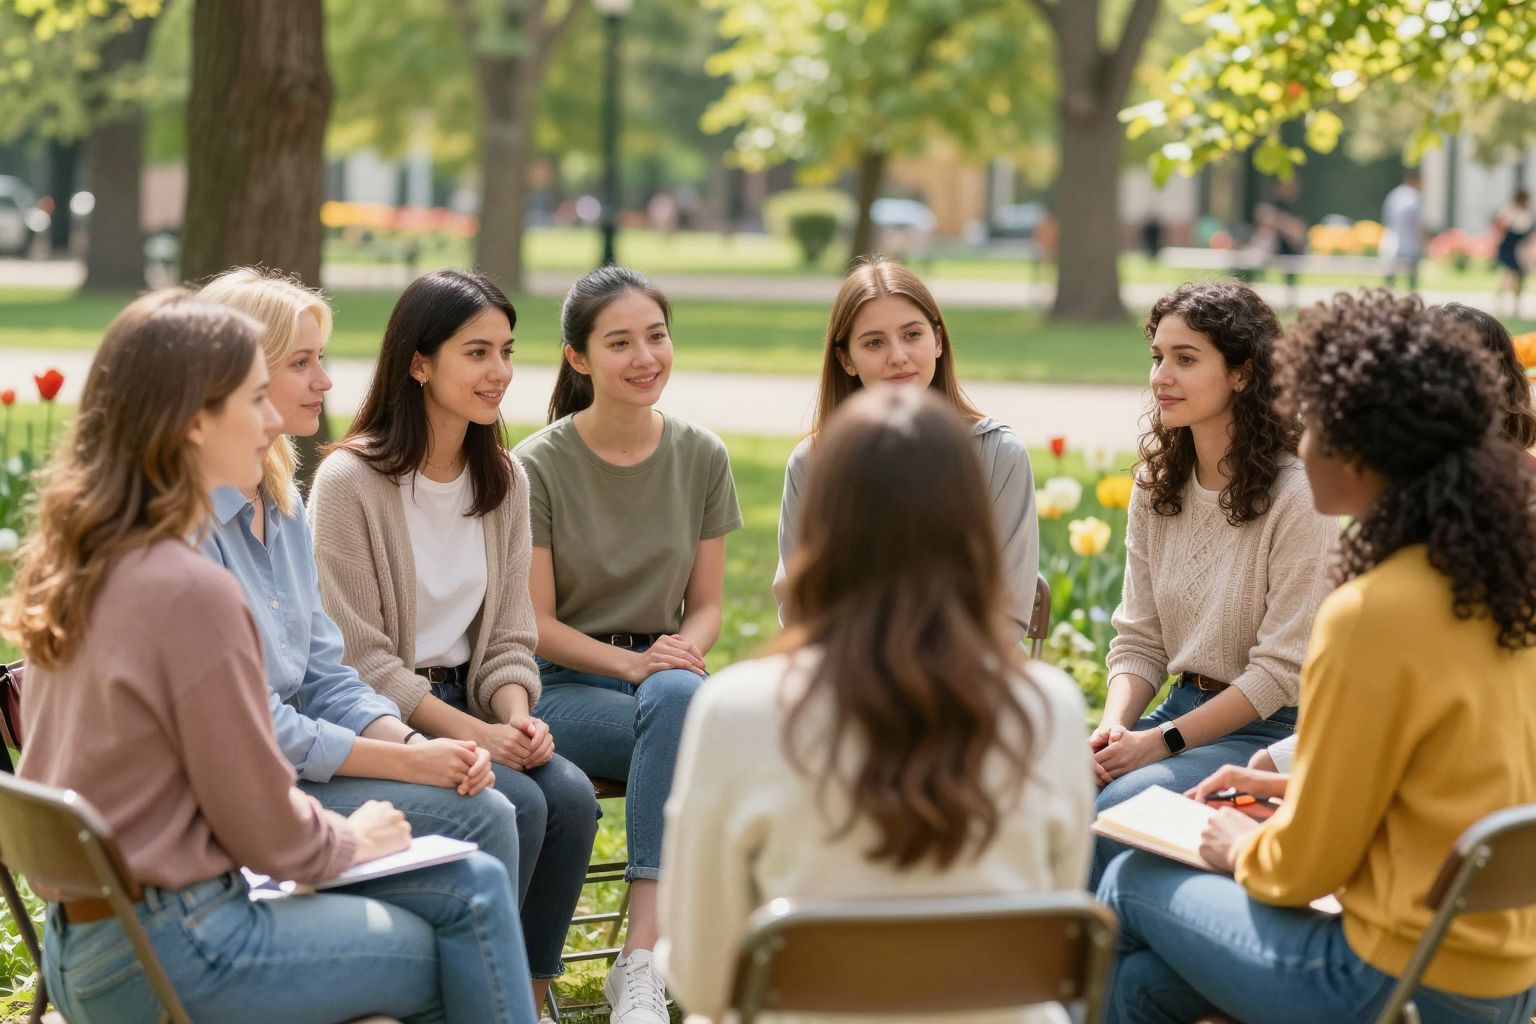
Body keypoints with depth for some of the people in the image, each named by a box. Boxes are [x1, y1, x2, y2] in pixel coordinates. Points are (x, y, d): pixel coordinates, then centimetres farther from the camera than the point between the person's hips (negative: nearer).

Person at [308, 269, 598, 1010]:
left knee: (572, 795, -21)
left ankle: (530, 997, -8)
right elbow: (359, 658, -14)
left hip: (463, 698, 6)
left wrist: (518, 720, -12)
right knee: (516, 804, -27)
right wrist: (473, 733, -20)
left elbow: (508, 636, 9)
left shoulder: (504, 480, 7)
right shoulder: (350, 480, -13)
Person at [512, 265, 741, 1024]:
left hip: (668, 678, 3)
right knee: (682, 706, -35)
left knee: (678, 696, -36)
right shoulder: (540, 466, -4)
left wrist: (683, 651, -13)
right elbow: (536, 623, -3)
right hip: (564, 685, -3)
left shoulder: (702, 458, 6)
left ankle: (642, 963, -39)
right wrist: (632, 664, -19)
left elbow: (706, 604, 10)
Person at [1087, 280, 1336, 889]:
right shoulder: (1157, 485, 8)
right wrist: (1113, 729, -10)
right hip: (1186, 707, 6)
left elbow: (1283, 669, -14)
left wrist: (1163, 740, -17)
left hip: (1271, 729, -6)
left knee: (1112, 813, -29)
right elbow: (1139, 639, 9)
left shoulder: (1297, 496, -14)